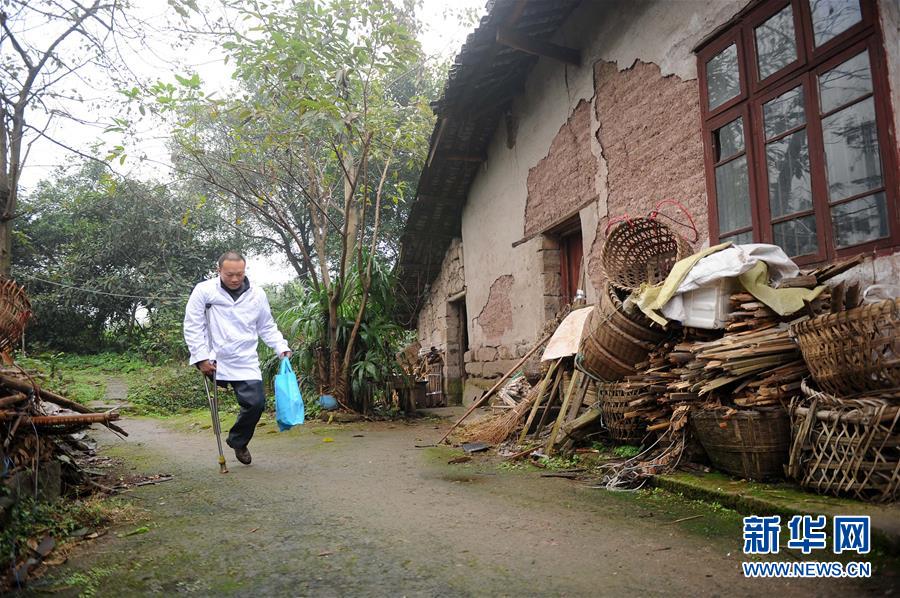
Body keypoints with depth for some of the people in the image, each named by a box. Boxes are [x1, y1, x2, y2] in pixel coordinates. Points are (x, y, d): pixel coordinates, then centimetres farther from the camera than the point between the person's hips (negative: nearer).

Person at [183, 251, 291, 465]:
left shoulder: (257, 295, 5)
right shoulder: (204, 291, -4)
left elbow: (267, 327, 13)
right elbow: (193, 327, -3)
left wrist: (281, 347, -2)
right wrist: (201, 358, -9)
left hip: (246, 363, 2)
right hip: (215, 360, -2)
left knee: (256, 403, -3)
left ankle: (238, 441, 22)